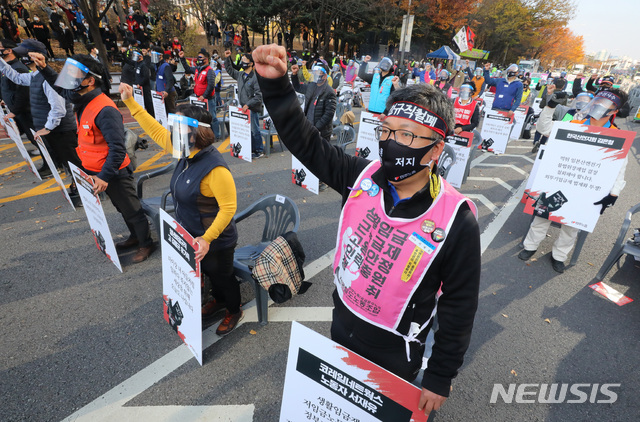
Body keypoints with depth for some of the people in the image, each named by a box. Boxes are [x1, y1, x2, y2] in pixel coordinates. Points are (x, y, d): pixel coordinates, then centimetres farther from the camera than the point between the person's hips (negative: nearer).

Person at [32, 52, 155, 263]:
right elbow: (61, 87, 27)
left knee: (132, 210, 5)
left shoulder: (105, 110, -26)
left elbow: (117, 149, -29)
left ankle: (146, 244, 22)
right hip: (96, 170, 10)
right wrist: (44, 68, 13)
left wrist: (105, 176, -30)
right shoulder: (82, 100, 3)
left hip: (114, 173, -9)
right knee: (122, 207, 23)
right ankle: (135, 236, 40)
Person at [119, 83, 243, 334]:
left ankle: (234, 312, 42)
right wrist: (130, 102, 7)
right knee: (209, 272, 29)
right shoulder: (187, 153, -6)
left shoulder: (214, 169, -33)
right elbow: (157, 131, 6)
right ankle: (219, 299, 57)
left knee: (222, 276, 15)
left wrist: (207, 239, -31)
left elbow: (228, 208, -30)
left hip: (216, 241, -8)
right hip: (194, 235, 8)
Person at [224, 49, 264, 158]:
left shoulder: (255, 77, -12)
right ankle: (251, 149, 22)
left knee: (254, 130, -3)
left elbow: (259, 96, -17)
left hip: (252, 109, -7)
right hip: (243, 108, 7)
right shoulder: (240, 75, 9)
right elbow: (229, 70, 29)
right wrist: (227, 58, 19)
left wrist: (248, 104, -20)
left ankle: (259, 151, 8)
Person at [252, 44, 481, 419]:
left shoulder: (456, 222, -26)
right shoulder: (364, 178, -16)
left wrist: (440, 378, -7)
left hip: (393, 357, -4)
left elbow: (459, 308, -16)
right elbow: (308, 142, -10)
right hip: (341, 330, 4)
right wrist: (276, 84, -21)